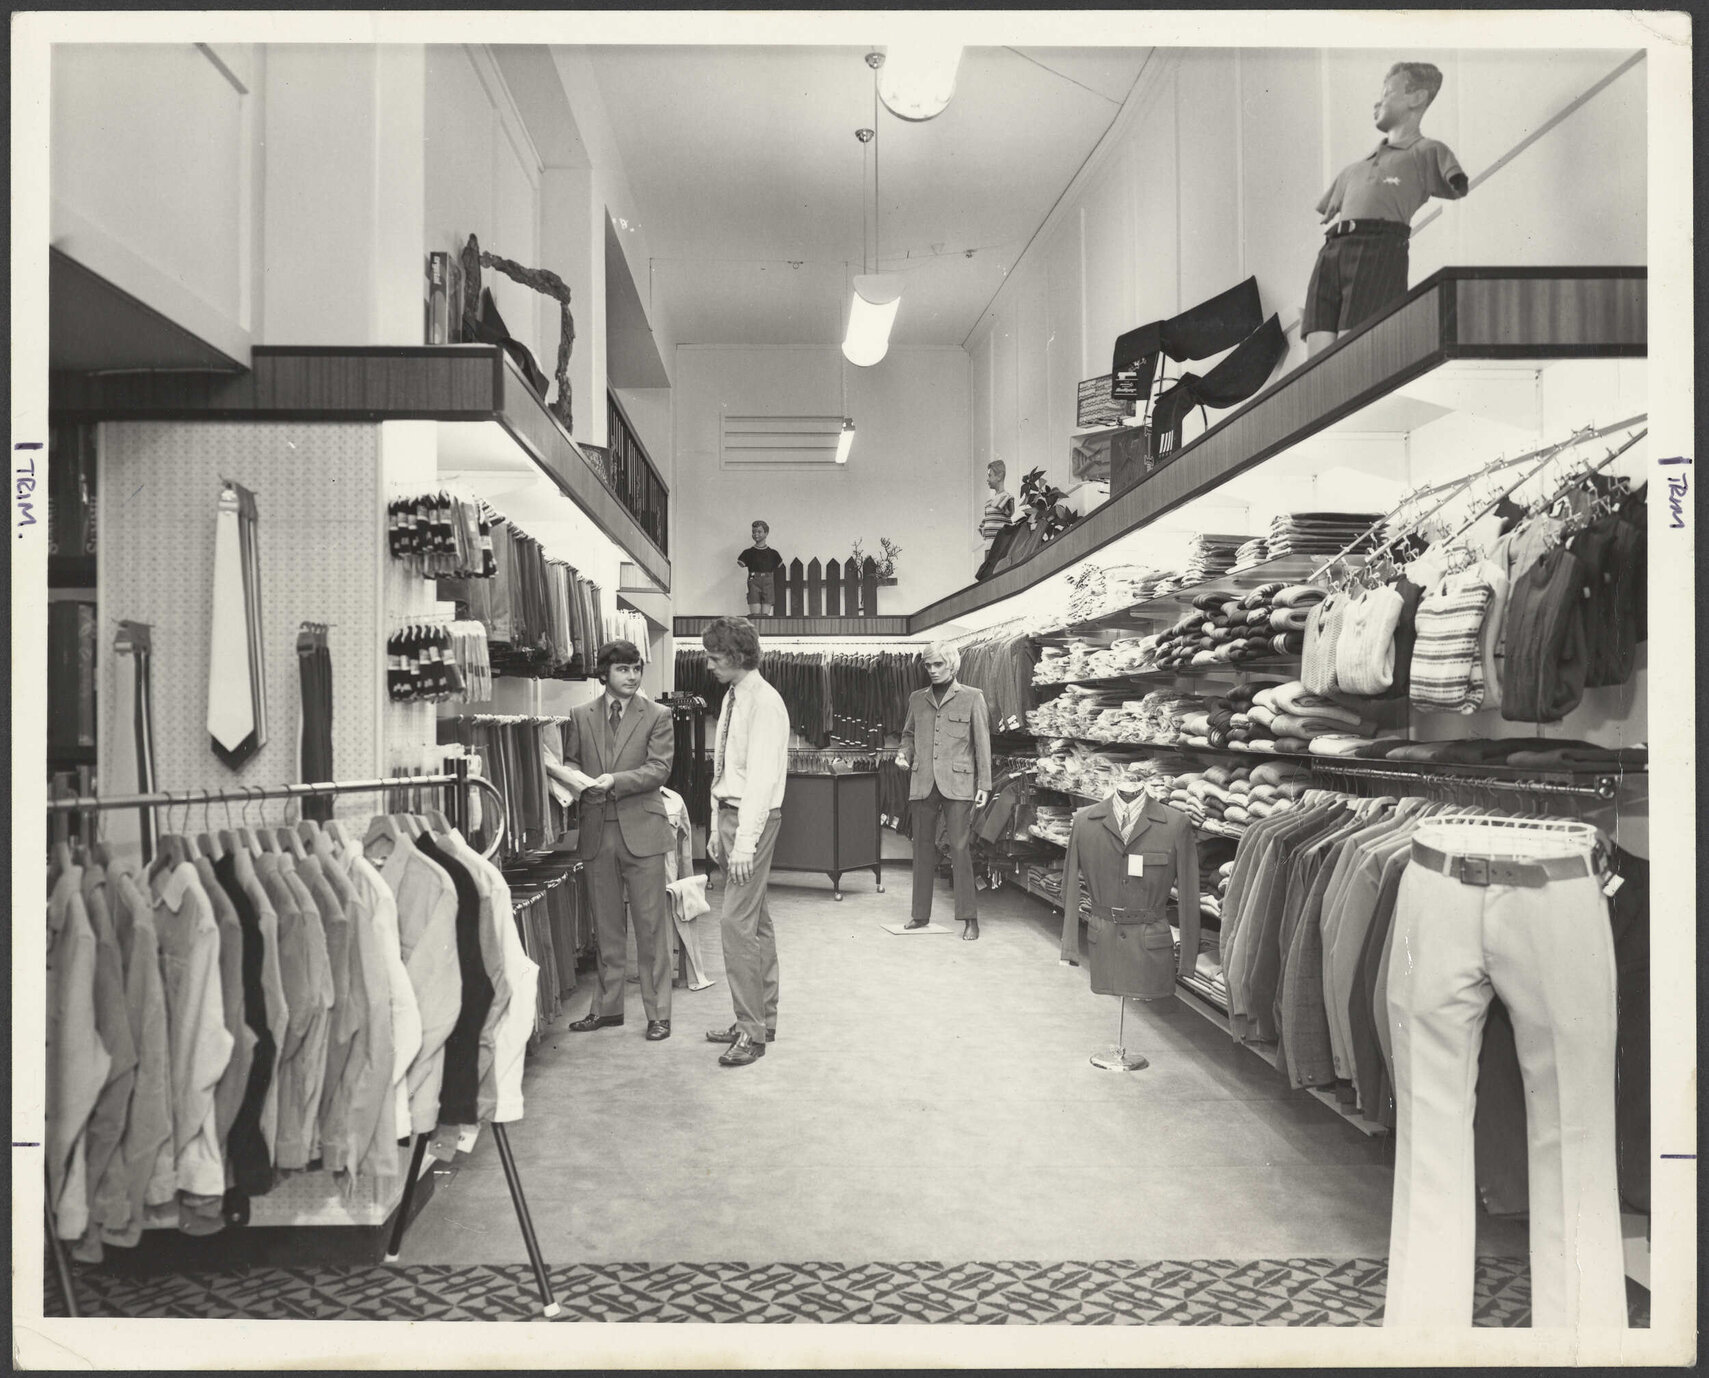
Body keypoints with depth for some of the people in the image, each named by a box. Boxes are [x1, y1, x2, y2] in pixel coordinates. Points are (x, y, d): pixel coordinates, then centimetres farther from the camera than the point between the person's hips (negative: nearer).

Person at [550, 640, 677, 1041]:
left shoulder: (657, 716, 1)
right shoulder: (580, 716, 10)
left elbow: (658, 769, -8)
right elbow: (570, 764, 12)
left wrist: (613, 781, -19)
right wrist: (577, 781, -11)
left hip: (641, 830, -3)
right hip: (597, 831, 3)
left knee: (651, 926, 1)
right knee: (605, 927, 14)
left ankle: (658, 1013, 11)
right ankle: (607, 1007, 26)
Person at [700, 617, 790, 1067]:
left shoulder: (764, 702, -15)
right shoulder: (732, 697, 13)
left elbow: (761, 778, -21)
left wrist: (745, 843, -23)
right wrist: (717, 829, 14)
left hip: (753, 818, -9)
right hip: (729, 814, 9)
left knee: (737, 923, -8)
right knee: (756, 921, 15)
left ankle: (752, 1033, 2)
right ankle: (762, 1020, 25)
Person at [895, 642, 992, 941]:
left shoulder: (972, 698, 3)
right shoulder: (917, 698, 14)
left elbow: (982, 743, 1)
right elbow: (909, 733, 24)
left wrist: (984, 784, -4)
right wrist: (904, 753, 2)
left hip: (957, 784, -4)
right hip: (923, 783, 4)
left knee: (960, 848, -6)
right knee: (923, 847, 8)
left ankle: (969, 918, 2)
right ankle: (920, 913, 18)